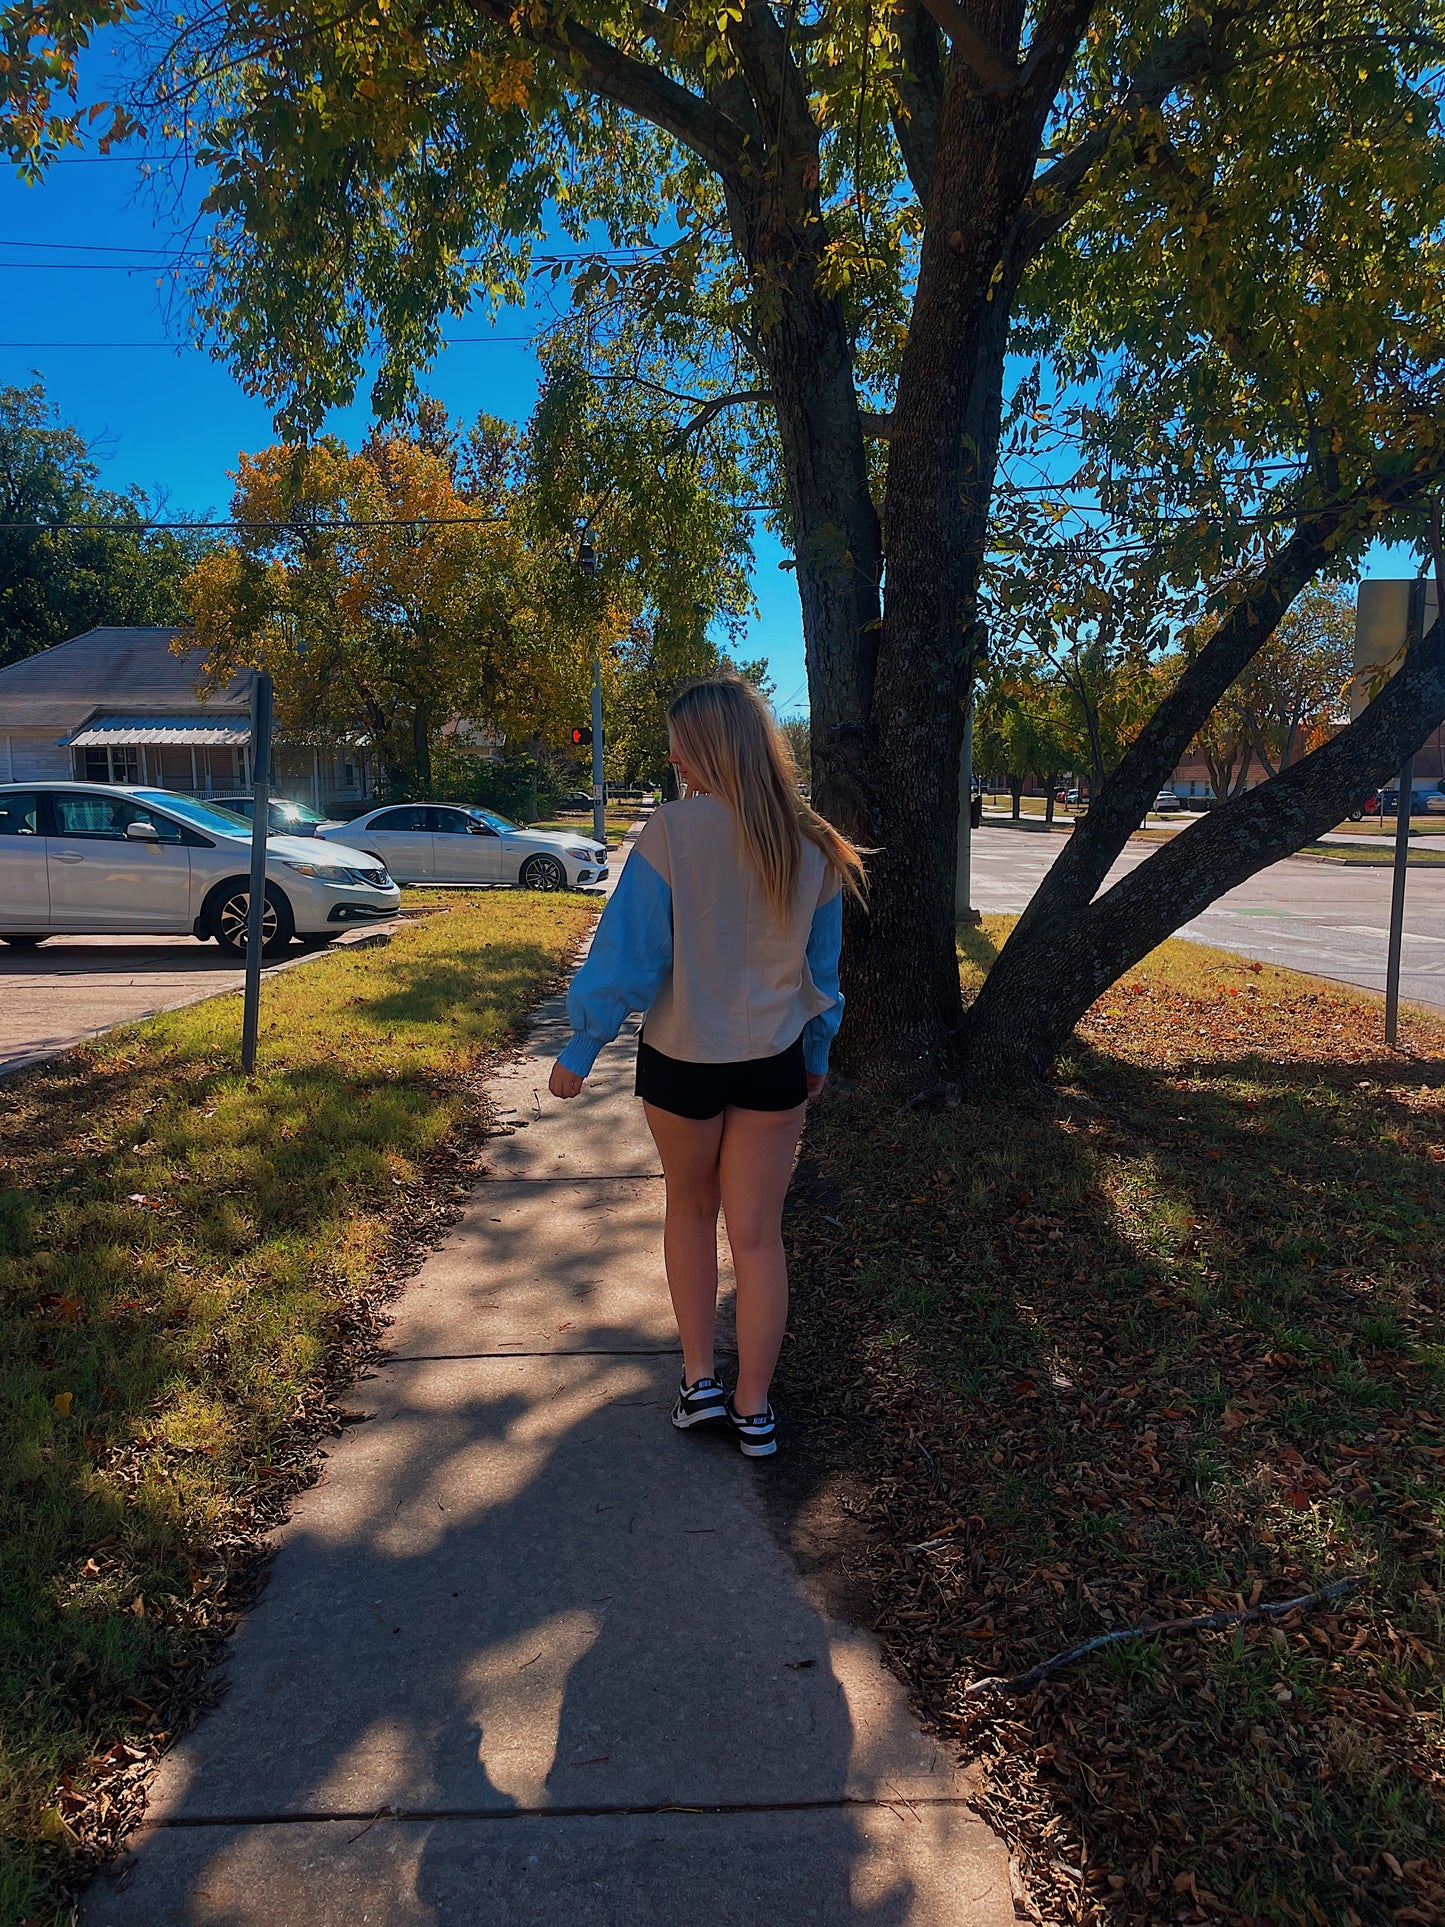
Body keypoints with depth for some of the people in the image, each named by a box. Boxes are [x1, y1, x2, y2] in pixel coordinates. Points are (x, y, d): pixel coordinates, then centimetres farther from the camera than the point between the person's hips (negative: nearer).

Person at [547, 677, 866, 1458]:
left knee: (690, 1210, 22)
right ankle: (752, 1411, 21)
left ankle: (699, 1381, 25)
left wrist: (578, 1050, -6)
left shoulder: (673, 831, -18)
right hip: (774, 1066, 3)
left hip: (682, 1062, -2)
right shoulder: (811, 846, -3)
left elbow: (627, 954, -16)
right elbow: (822, 971, 7)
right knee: (757, 1233, 10)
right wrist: (815, 1055, 21)